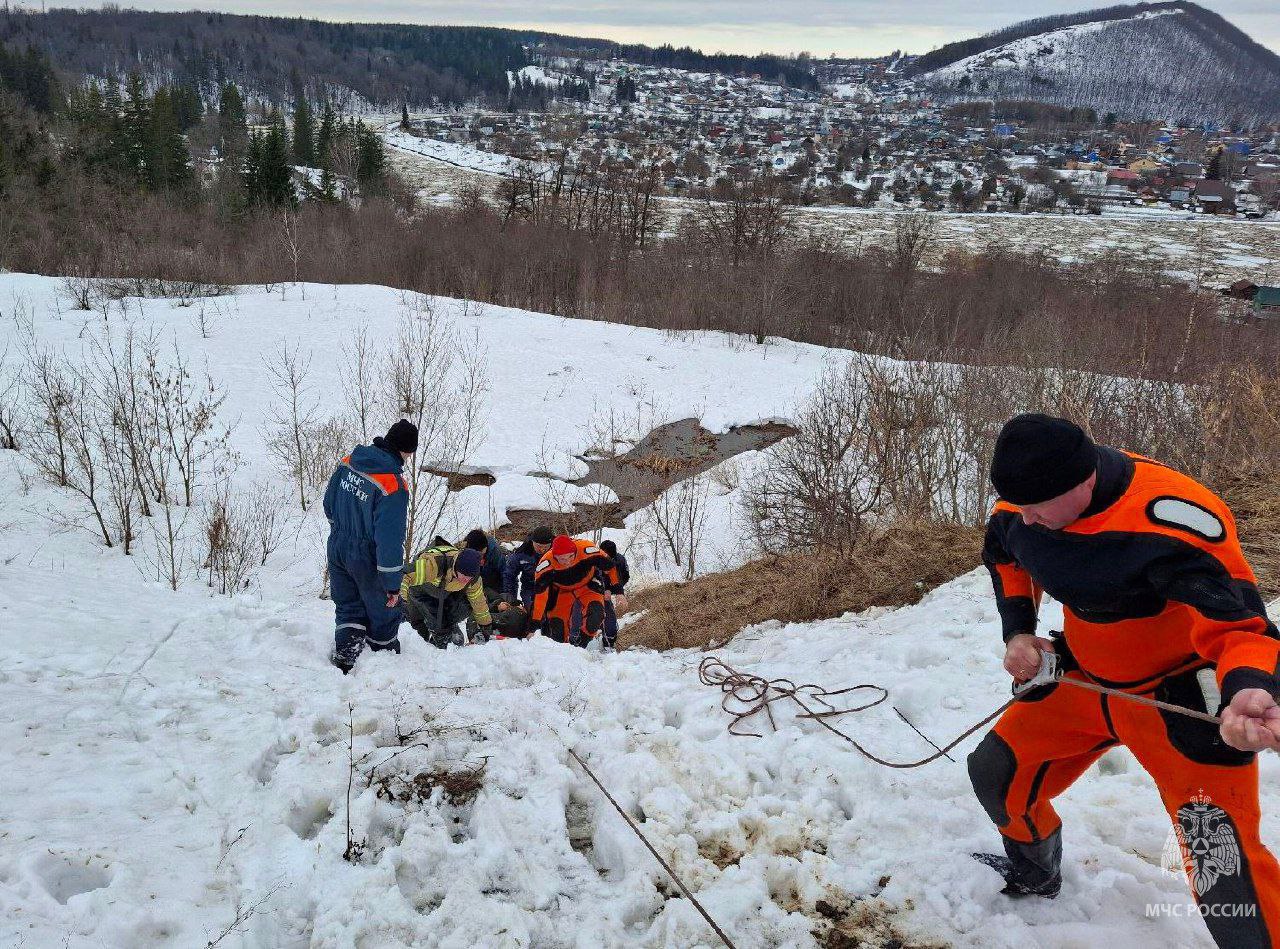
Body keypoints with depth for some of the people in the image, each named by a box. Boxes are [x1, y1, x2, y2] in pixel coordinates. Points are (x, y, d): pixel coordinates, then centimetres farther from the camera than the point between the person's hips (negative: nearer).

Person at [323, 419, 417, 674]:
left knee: (348, 607, 23)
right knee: (383, 612, 17)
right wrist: (392, 584, -18)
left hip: (337, 549, 6)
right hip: (367, 559, -6)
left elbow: (328, 503, 8)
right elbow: (390, 540, -27)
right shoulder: (393, 487, -29)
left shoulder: (348, 462, -8)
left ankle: (344, 657, 16)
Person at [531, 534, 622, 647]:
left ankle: (580, 644, -7)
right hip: (561, 591, 0)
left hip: (588, 587, 0)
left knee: (596, 614, -26)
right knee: (557, 633, -9)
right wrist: (535, 623, -31)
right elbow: (539, 595, -30)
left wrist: (617, 591, -13)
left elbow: (609, 566, -15)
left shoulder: (587, 550, -33)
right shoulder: (546, 564, -33)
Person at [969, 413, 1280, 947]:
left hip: (1178, 692, -6)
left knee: (1224, 864, -19)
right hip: (1084, 677, 7)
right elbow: (1004, 554, 12)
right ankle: (1034, 875, 41)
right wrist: (1018, 631, 0)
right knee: (996, 774, 11)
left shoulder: (1170, 521, -34)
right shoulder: (1025, 501, -11)